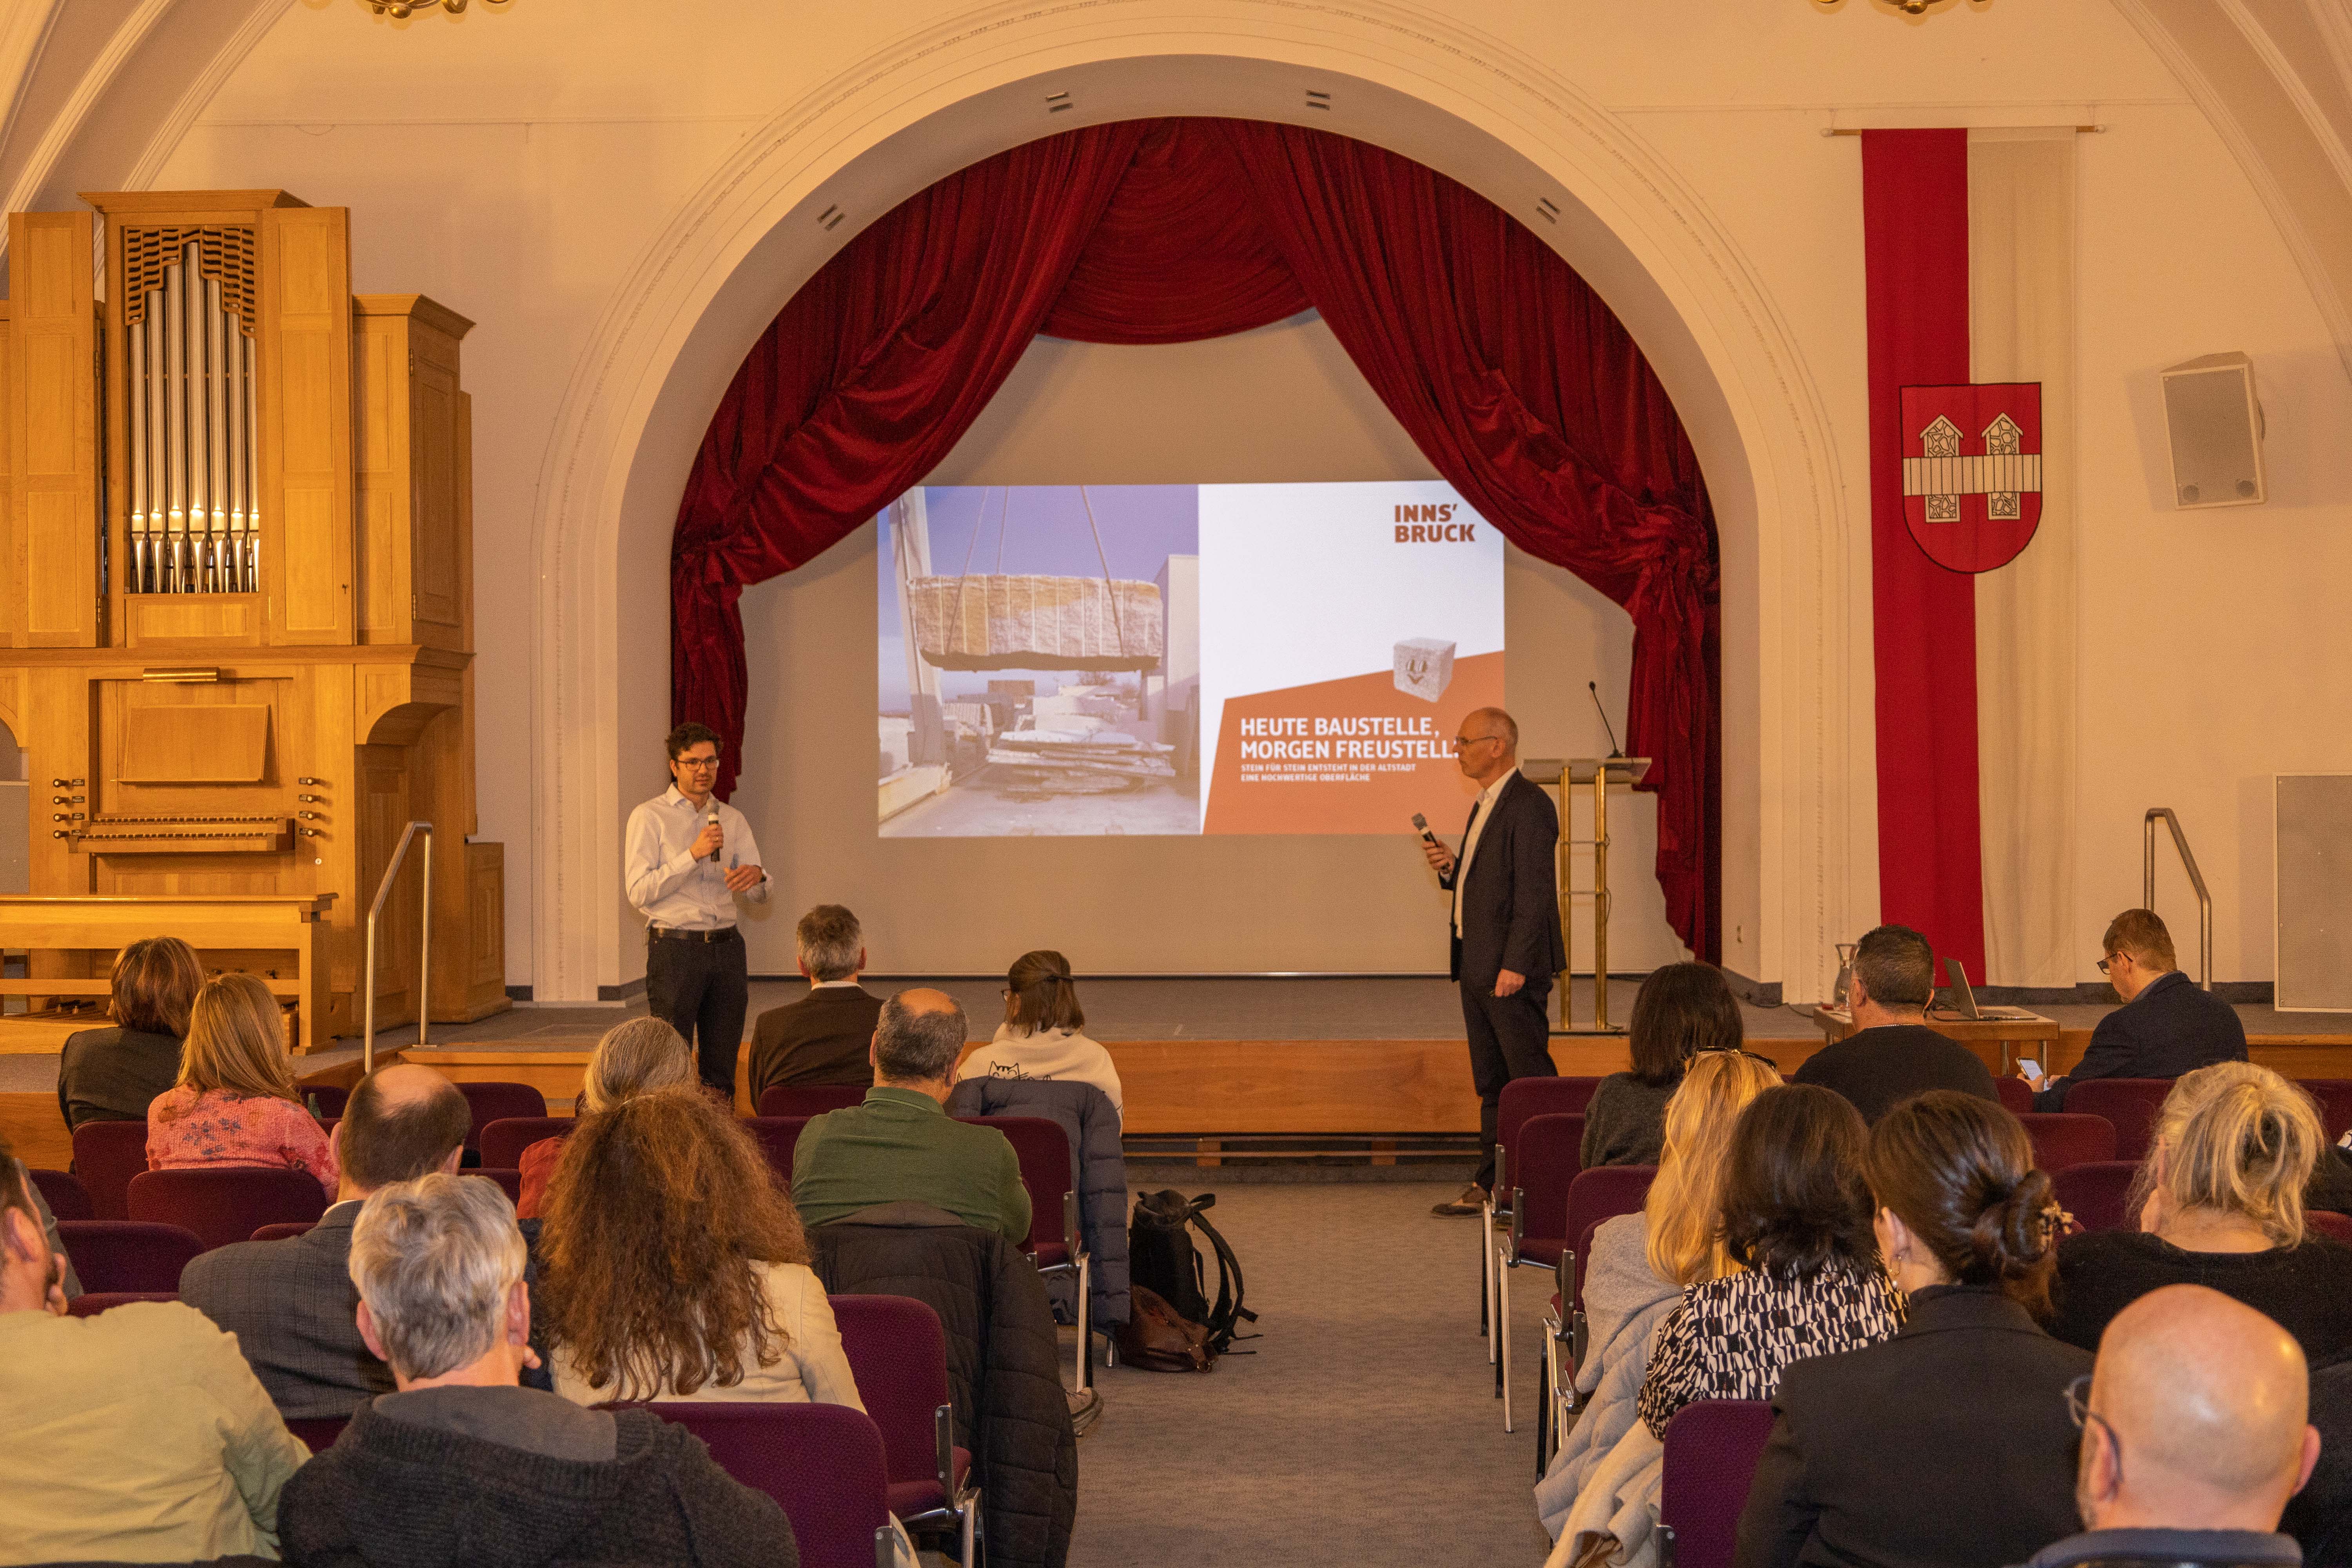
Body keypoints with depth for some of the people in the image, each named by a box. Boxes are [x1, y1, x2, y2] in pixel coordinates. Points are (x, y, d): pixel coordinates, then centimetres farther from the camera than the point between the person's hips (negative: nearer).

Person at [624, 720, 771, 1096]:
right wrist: (693, 855, -19)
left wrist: (755, 876, -14)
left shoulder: (732, 819, 15)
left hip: (726, 948, 5)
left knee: (722, 1067, 6)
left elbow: (759, 894, 11)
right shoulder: (650, 817, 0)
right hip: (675, 949, -5)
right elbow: (639, 892, -11)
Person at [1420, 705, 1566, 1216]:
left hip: (1513, 968, -10)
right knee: (1491, 1083, 13)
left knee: (1530, 1079, -6)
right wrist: (1451, 868, 4)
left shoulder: (1529, 805, -14)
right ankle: (1491, 1184, 19)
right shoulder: (1485, 804, 17)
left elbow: (1534, 891, -19)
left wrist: (1515, 964, -23)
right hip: (1477, 964, 10)